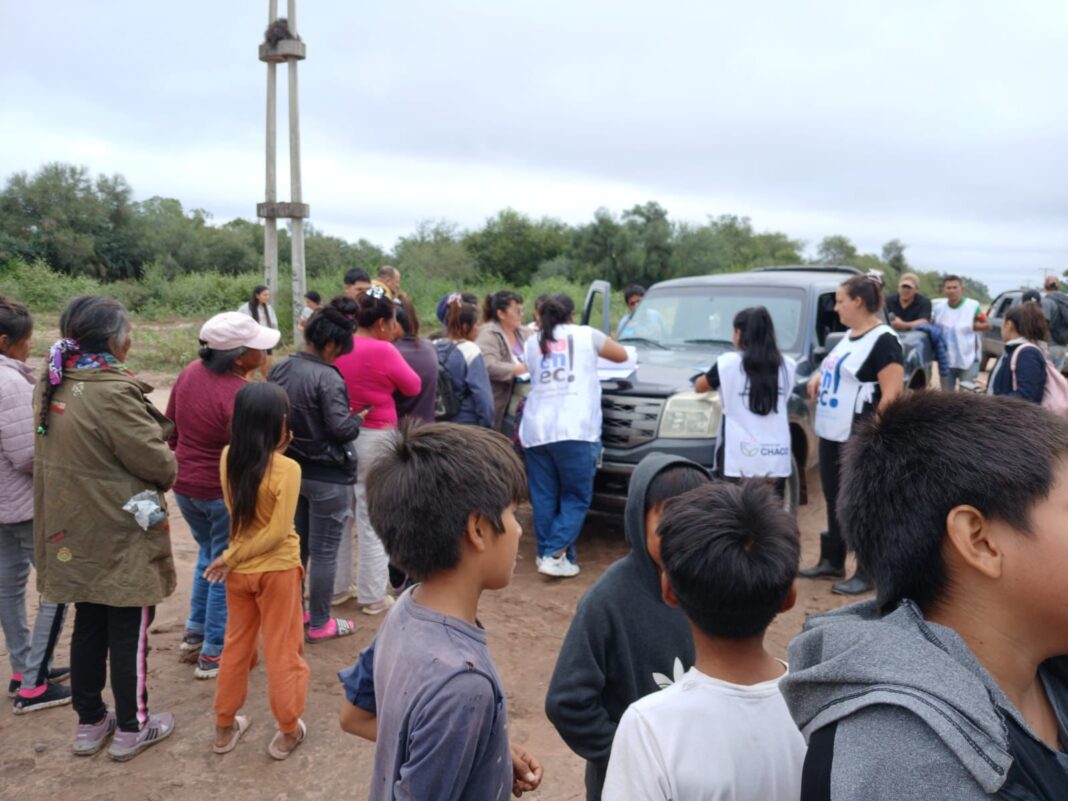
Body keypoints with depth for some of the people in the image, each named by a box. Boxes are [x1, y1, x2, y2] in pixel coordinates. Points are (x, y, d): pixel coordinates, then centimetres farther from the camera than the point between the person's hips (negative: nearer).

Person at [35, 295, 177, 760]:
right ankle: (131, 729, 23)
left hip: (75, 531, 8)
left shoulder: (54, 385, 2)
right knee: (128, 632, 8)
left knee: (88, 626, 20)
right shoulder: (111, 392, -25)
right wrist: (170, 469, 2)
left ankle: (89, 722, 34)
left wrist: (158, 430, 7)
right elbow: (157, 463, -21)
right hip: (121, 534, -8)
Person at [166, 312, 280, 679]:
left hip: (185, 486, 8)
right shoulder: (239, 395, -26)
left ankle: (195, 631, 37)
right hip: (224, 492, -8)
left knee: (208, 554, 27)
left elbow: (170, 426, 10)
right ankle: (213, 654, 18)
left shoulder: (191, 372, -2)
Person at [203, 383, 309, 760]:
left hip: (240, 570, 5)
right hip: (278, 569, -4)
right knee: (282, 651, 10)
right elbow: (278, 531, -22)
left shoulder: (228, 458, -7)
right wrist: (232, 557, -13)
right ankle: (288, 732, 23)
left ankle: (225, 726, 33)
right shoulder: (287, 468, -21)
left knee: (237, 646, 21)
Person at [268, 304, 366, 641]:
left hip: (291, 468, 8)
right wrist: (358, 419, -3)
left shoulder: (279, 370, 3)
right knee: (324, 551, 4)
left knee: (296, 544, 20)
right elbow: (340, 429, -22)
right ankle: (320, 623, 15)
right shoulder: (327, 378, -21)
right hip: (327, 475, -8)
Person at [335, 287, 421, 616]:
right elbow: (413, 387, -3)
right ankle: (372, 596, 13)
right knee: (373, 520, 5)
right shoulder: (383, 351, -15)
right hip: (375, 439, -5)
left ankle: (336, 587, 27)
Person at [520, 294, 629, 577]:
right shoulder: (586, 335, 8)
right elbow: (622, 355, 20)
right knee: (576, 497, 4)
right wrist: (597, 348, 38)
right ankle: (555, 554, -6)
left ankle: (546, 554, 13)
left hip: (535, 429, 4)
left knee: (544, 498, 11)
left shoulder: (533, 343, 17)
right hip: (574, 429, -4)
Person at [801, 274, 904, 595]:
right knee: (834, 500, 17)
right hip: (831, 434, 9)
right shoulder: (849, 336, 13)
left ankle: (867, 573, 11)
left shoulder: (883, 340, -14)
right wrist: (819, 376, 9)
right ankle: (832, 562, 29)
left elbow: (892, 394, -19)